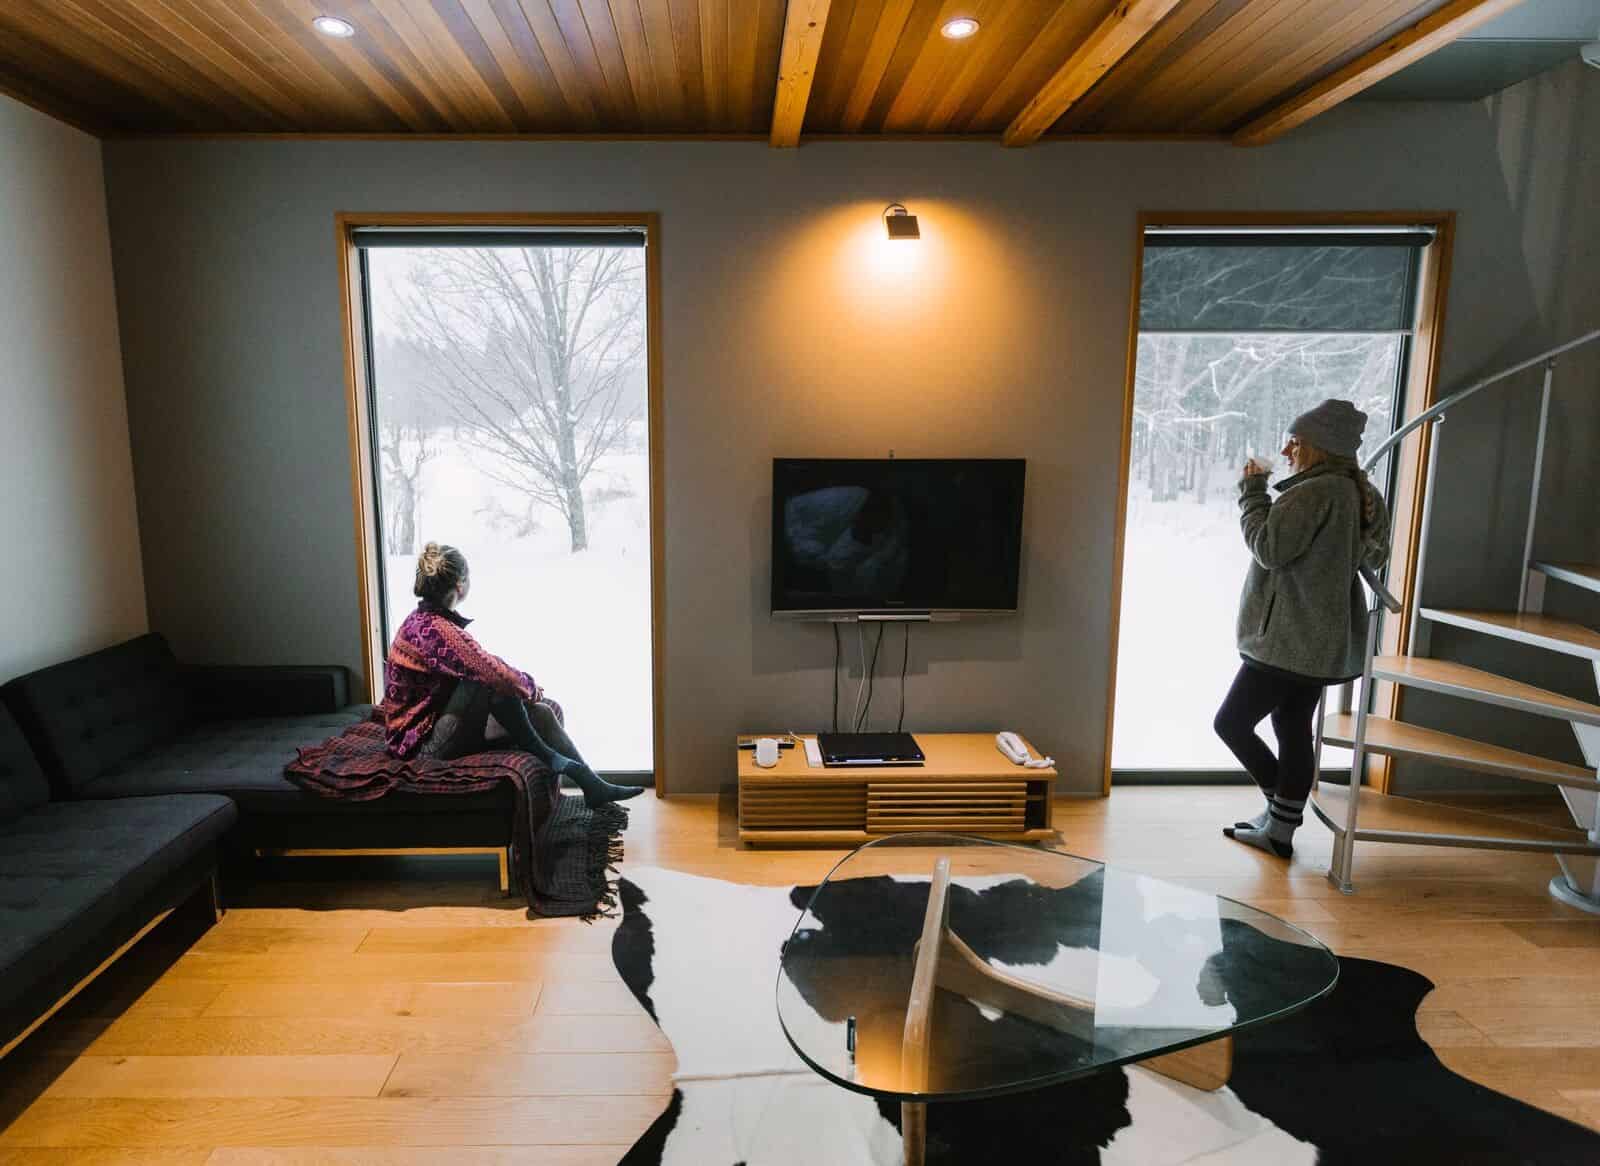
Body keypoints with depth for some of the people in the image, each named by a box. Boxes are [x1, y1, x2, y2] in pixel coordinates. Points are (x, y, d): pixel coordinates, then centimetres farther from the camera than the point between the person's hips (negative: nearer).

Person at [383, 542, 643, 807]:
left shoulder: (426, 619, 5)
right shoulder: (436, 630, -26)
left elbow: (482, 665, 13)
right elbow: (495, 673, -28)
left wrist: (526, 685, 2)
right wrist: (532, 688, -8)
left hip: (438, 723, 9)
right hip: (422, 742, -9)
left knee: (543, 712, 0)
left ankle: (593, 785, 4)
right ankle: (539, 752, -7)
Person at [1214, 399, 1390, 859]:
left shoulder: (1317, 491, -19)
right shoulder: (1356, 493, 12)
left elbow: (1269, 548, -20)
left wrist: (1251, 491, -8)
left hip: (1290, 642, -10)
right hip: (1322, 641, 10)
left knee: (1231, 722, 0)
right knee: (1294, 731, 13)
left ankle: (1279, 805, 10)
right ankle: (1279, 829, 20)